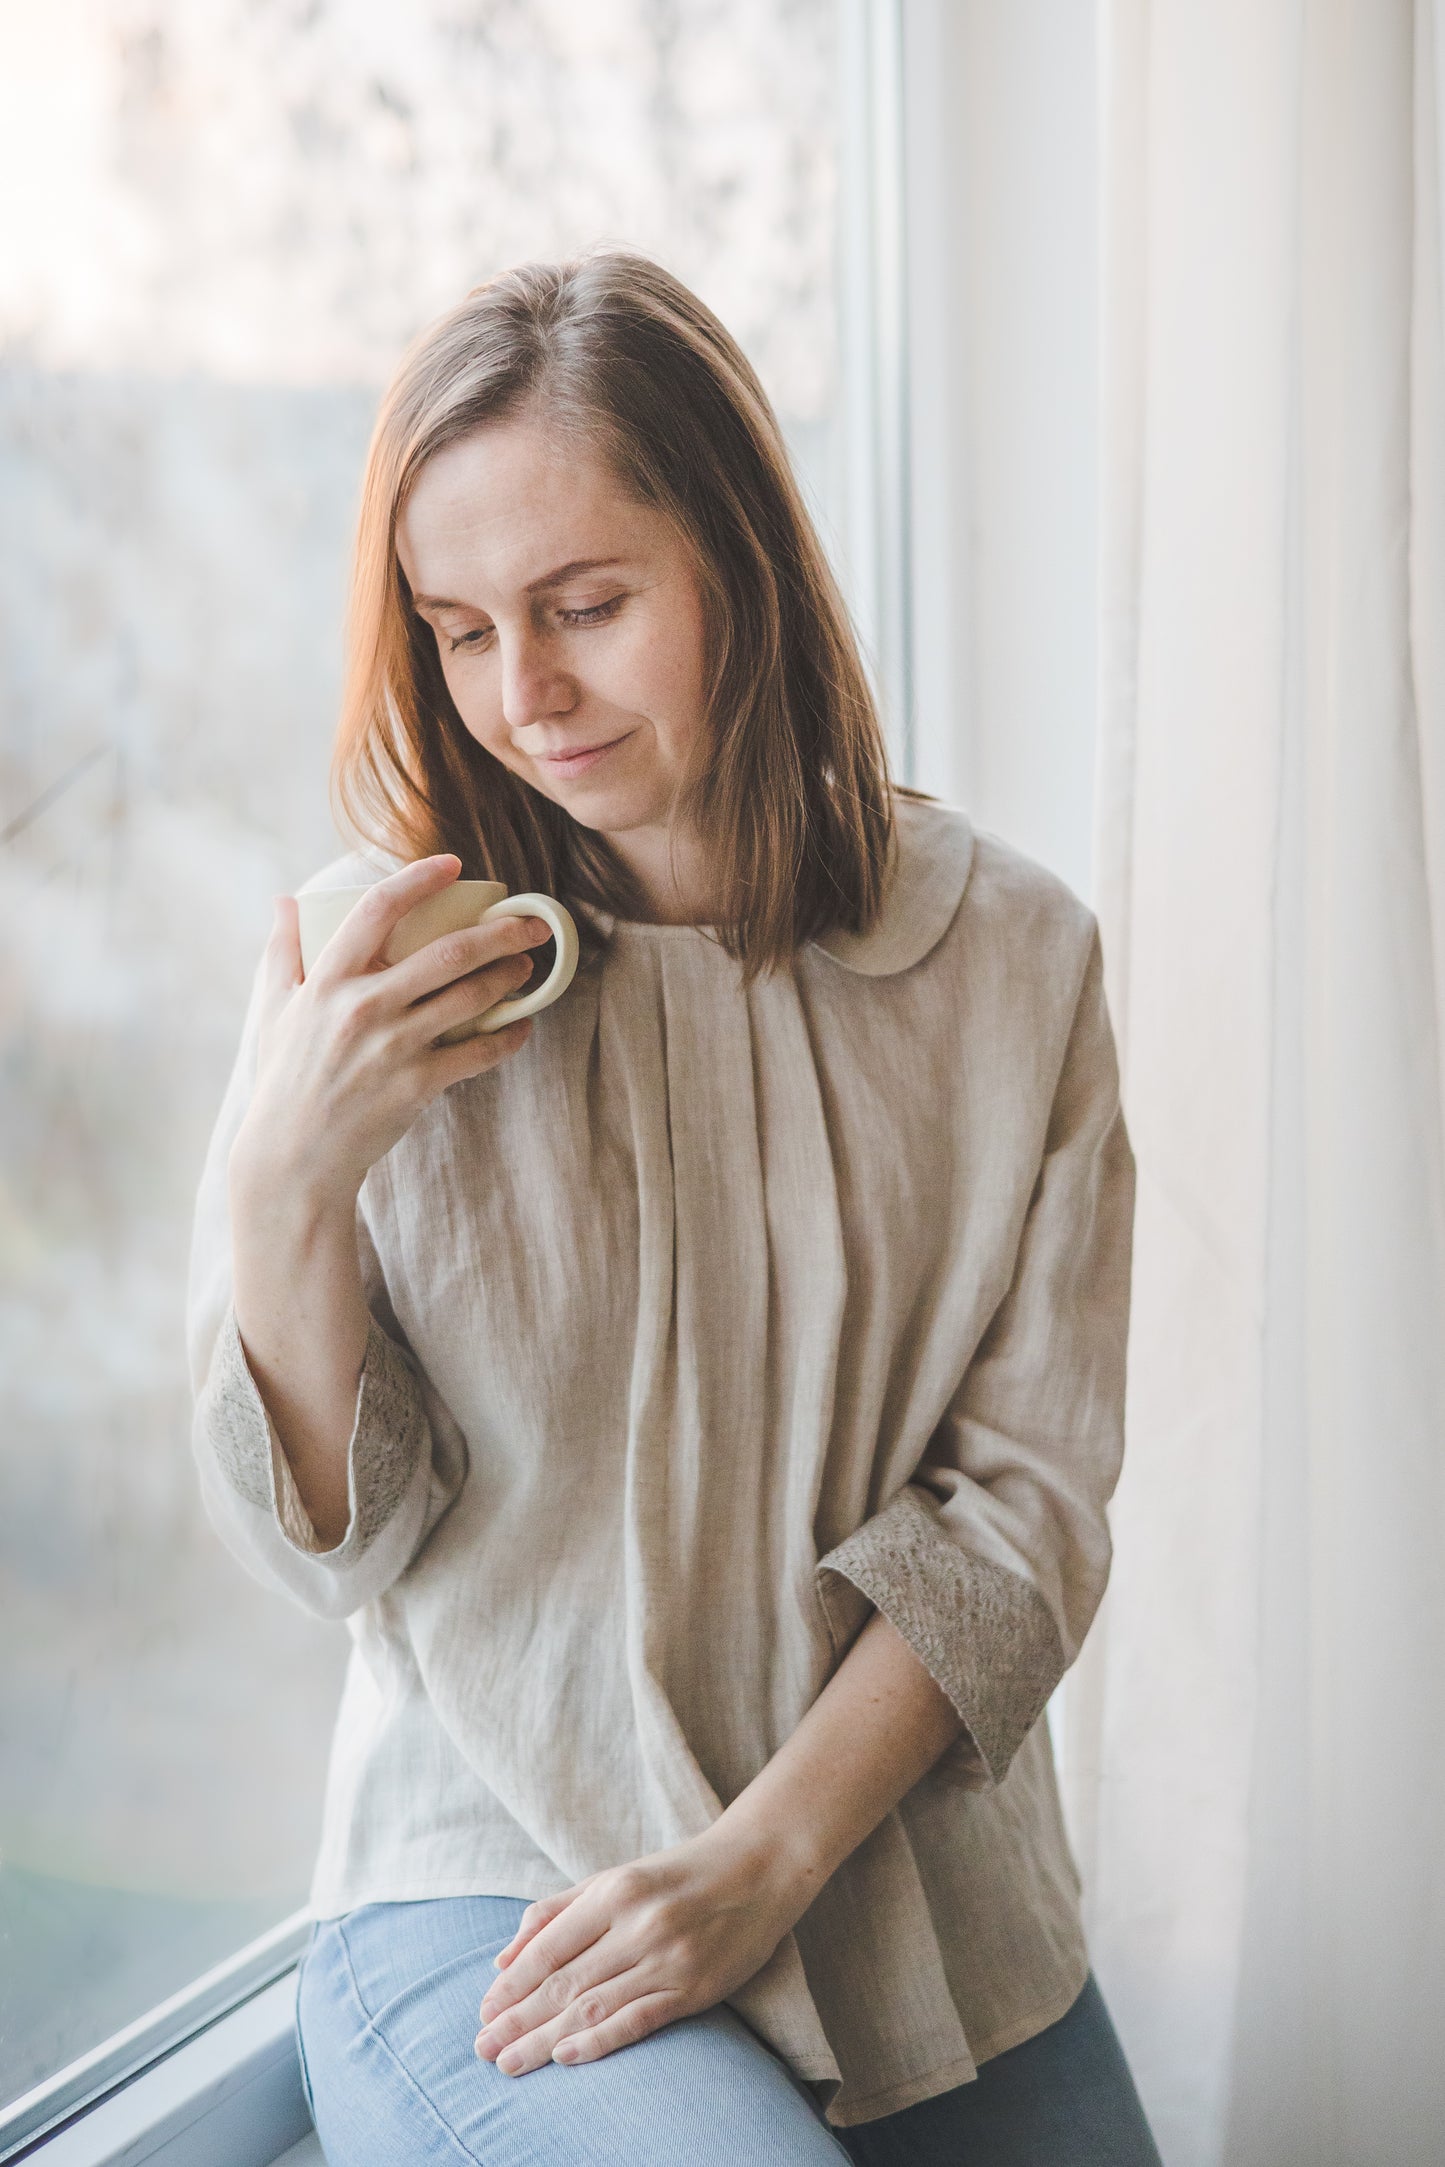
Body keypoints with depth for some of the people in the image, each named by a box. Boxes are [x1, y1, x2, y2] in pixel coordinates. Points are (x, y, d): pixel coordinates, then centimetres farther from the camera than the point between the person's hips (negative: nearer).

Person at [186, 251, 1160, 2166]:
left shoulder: (1013, 955, -3)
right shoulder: (368, 963, -5)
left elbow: (1029, 1499, -3)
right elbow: (327, 1544, -4)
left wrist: (763, 1858, -13)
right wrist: (286, 1185, -20)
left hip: (927, 1911, 3)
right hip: (490, 1895, -2)